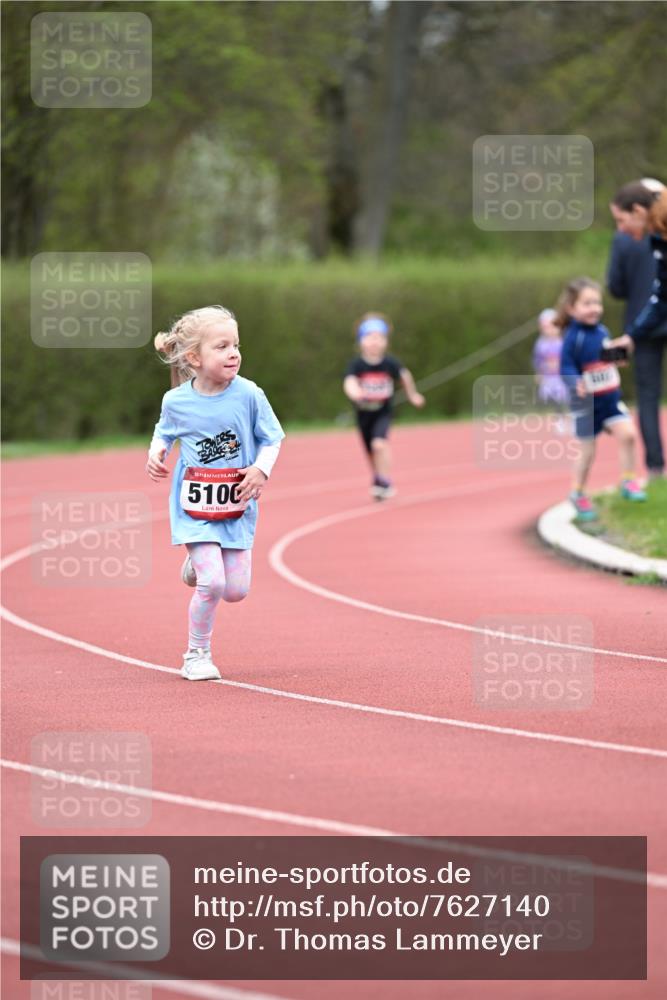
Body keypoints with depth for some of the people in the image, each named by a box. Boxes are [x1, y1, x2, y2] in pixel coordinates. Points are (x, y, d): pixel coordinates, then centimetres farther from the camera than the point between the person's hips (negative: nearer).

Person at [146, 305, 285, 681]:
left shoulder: (248, 395, -10)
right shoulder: (176, 401, -8)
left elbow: (272, 438, 1)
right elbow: (165, 434, 13)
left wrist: (261, 469, -16)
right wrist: (156, 455, -7)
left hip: (237, 505, 2)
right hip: (194, 507, -2)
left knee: (236, 591, 1)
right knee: (212, 584, -15)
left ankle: (201, 563, 35)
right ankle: (198, 655, 6)